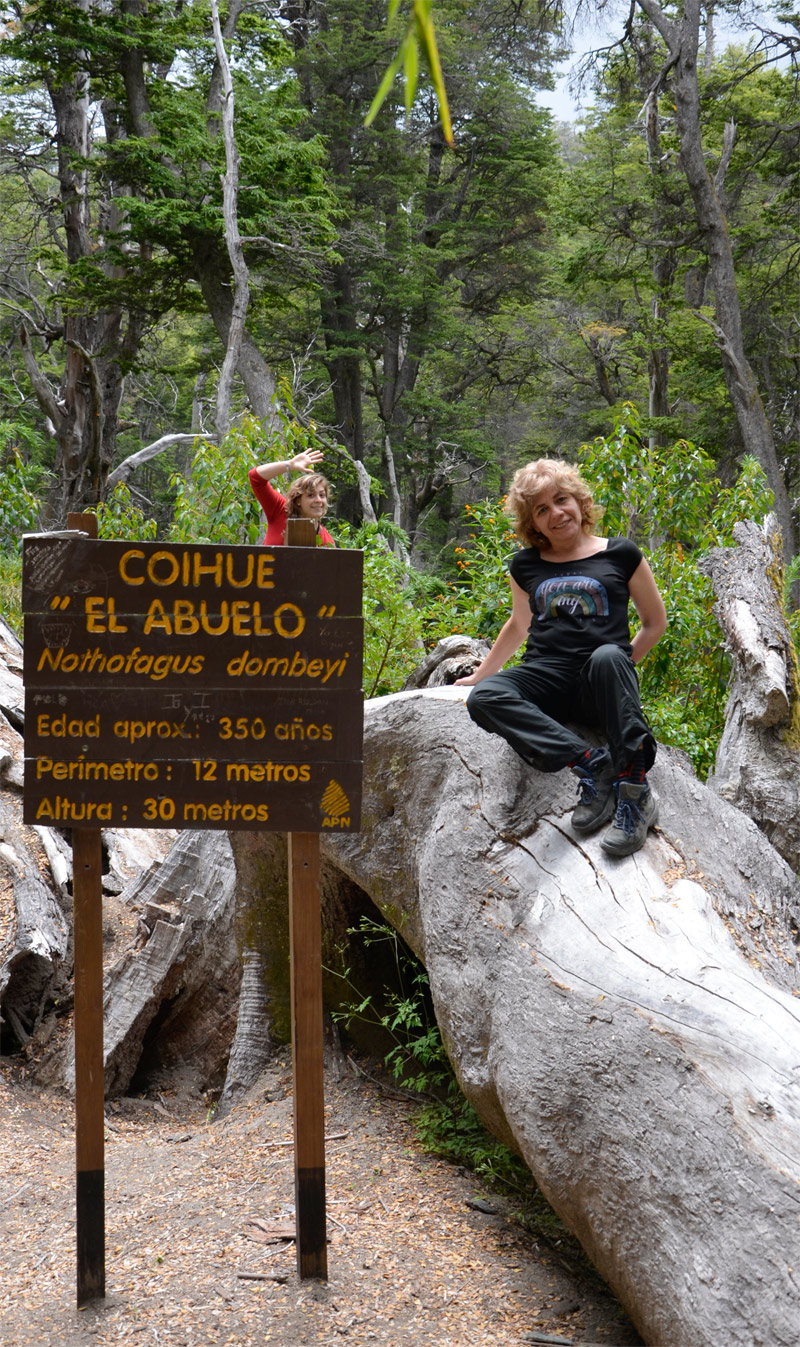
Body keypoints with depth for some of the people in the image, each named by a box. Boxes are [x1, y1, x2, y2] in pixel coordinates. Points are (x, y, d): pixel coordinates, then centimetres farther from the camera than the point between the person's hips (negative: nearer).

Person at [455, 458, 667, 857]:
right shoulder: (526, 566, 18)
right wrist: (480, 673, 37)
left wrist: (619, 668, 4)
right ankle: (590, 763, -34)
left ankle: (634, 787, -34)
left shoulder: (620, 554, 9)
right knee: (482, 698, -28)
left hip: (599, 689, -3)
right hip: (545, 676, 3)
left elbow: (655, 622, 15)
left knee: (607, 657, -40)